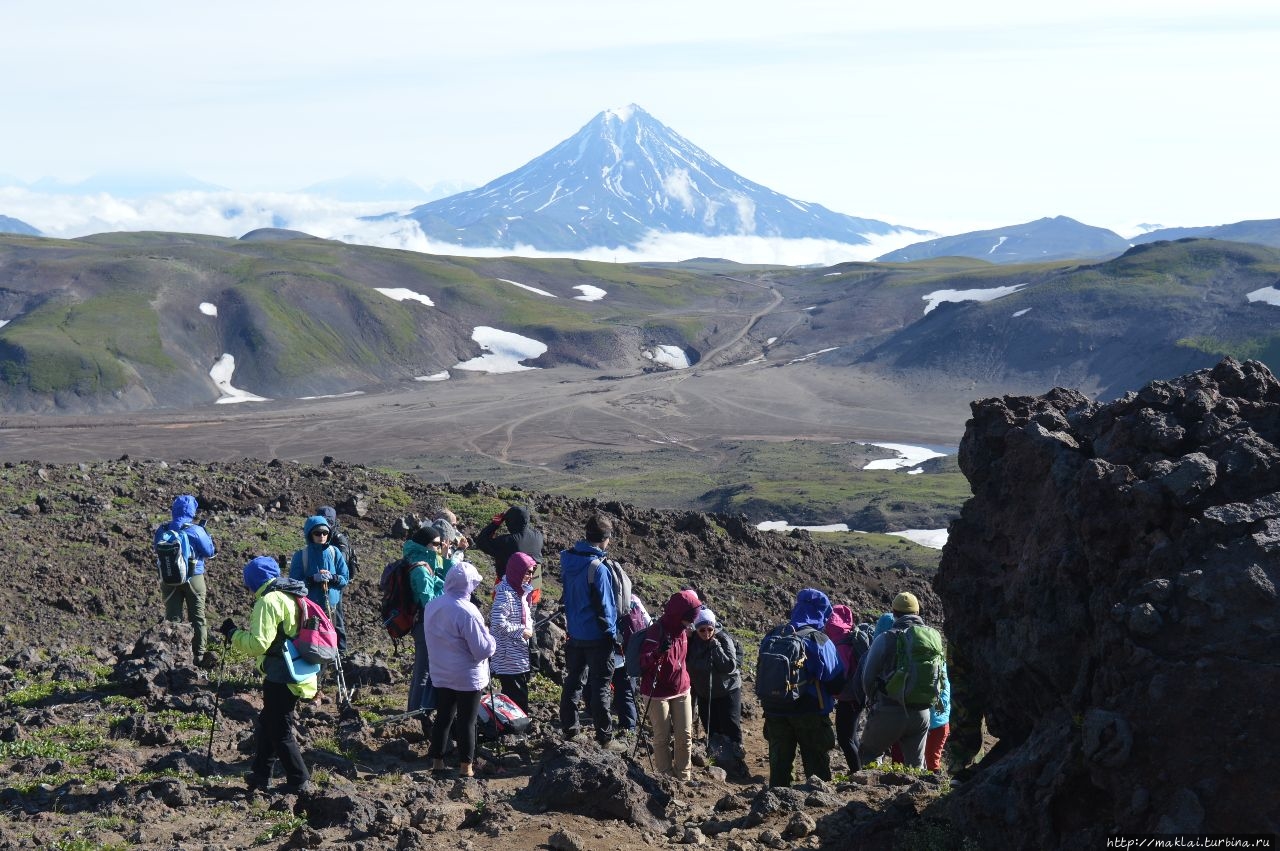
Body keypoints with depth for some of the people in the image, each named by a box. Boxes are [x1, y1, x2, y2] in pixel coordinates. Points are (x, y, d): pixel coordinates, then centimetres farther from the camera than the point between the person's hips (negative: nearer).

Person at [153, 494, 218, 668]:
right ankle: (199, 655, 11)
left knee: (172, 617, 9)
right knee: (197, 617, 8)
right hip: (193, 578, -3)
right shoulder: (195, 530, -15)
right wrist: (206, 534, 7)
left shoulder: (162, 530, -3)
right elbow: (210, 552, -6)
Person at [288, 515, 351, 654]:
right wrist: (313, 578, -21)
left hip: (333, 605, 2)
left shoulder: (335, 552, 3)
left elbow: (345, 579, 4)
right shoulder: (301, 556, -3)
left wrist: (332, 577, -16)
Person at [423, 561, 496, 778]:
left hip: (440, 675, 6)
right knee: (467, 720, 5)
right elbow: (482, 649, -21)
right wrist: (491, 640, -2)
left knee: (443, 717, 17)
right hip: (467, 677, -6)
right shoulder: (467, 612, -25)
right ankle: (466, 766, 11)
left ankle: (437, 760, 23)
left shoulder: (432, 606, -2)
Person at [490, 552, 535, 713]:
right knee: (518, 700, -7)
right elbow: (498, 623, -26)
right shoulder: (505, 593, -19)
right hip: (509, 657, -10)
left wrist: (529, 626, 5)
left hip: (520, 656, 10)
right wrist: (521, 631, -18)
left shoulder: (519, 590, 12)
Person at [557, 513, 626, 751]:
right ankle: (604, 738, 7)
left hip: (574, 633, 7)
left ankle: (570, 728, 26)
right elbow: (603, 607, -18)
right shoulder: (598, 568, -23)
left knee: (573, 680, 17)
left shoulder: (569, 560, -1)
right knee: (599, 687, 1)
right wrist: (612, 634, -6)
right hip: (597, 637, -7)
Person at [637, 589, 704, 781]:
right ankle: (666, 777, 13)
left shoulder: (682, 631, 4)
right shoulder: (657, 632, -19)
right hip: (657, 693, -7)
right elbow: (644, 662, -26)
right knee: (663, 737, 2)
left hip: (681, 691, 7)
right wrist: (659, 652, -44)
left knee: (685, 735, 5)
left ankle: (683, 777, 15)